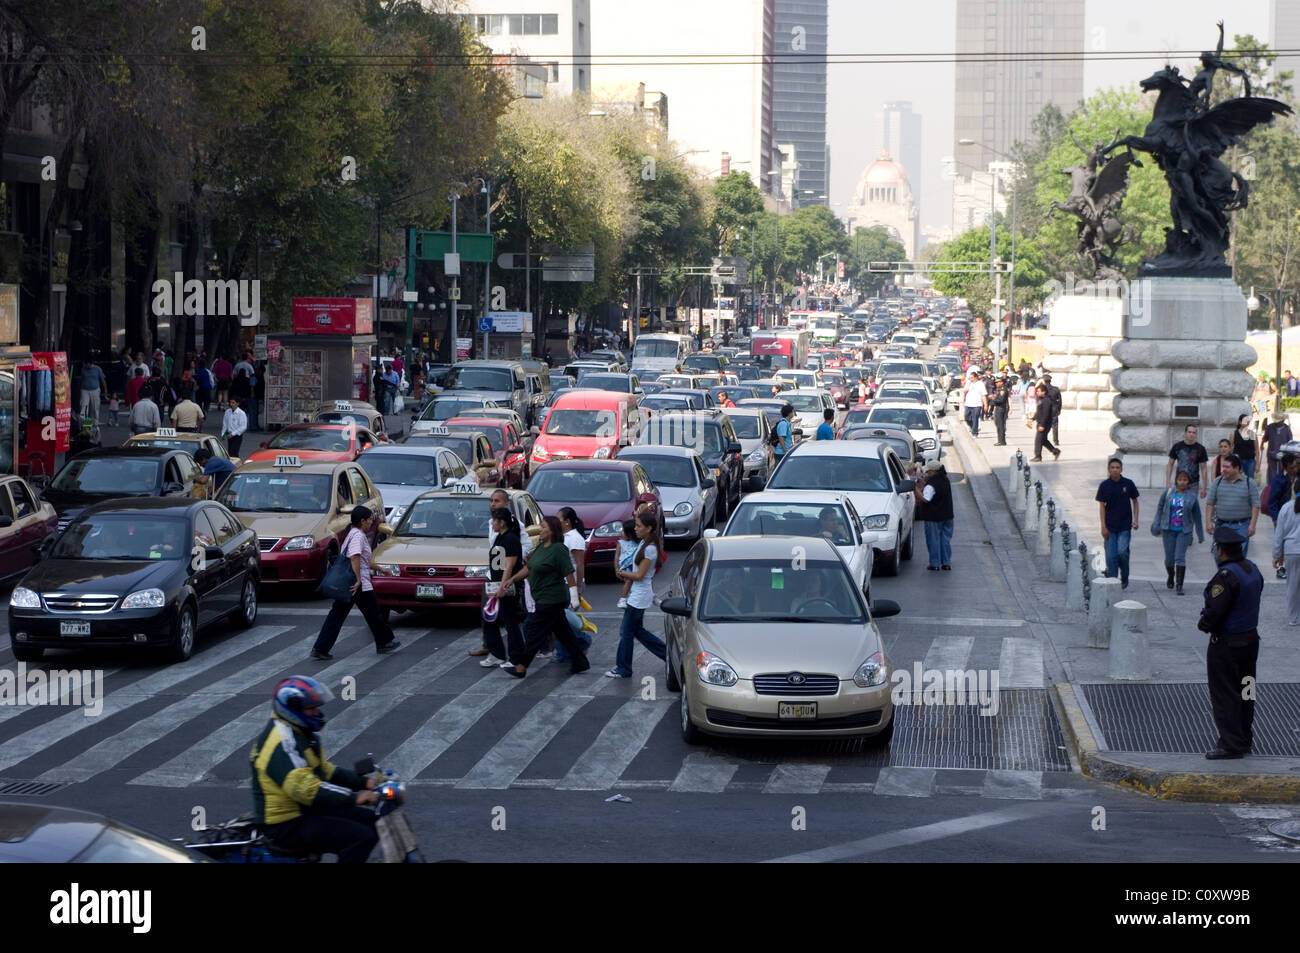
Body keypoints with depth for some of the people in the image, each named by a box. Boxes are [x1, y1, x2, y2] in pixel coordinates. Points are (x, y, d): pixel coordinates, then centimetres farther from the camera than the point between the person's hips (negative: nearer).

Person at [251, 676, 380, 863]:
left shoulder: (299, 734, 13)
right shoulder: (282, 742, -22)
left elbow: (324, 770, 21)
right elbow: (302, 786, -34)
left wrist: (364, 783, 9)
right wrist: (353, 797, -36)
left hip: (307, 812, 11)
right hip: (287, 826, -11)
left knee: (371, 820, 11)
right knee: (362, 837, -22)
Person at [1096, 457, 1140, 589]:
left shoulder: (1128, 484, -1)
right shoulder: (1104, 485, -2)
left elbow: (1135, 501, 10)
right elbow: (1101, 506, 1)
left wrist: (1135, 520, 2)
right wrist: (1103, 526, -5)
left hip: (1125, 526, -1)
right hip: (1110, 527, 1)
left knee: (1122, 552, -14)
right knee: (1111, 556, 0)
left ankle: (1124, 577, 7)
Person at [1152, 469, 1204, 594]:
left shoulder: (1192, 497, 1)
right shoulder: (1167, 493, 1)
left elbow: (1197, 516, 9)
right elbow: (1160, 508, 14)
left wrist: (1200, 535, 13)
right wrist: (1157, 523, 7)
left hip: (1184, 531, -1)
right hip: (1169, 530, 1)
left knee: (1180, 557, -13)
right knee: (1169, 558, 6)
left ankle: (1179, 586, -11)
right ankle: (1171, 578, 36)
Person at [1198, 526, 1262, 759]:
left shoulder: (1226, 576, -24)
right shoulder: (1253, 569, 4)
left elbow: (1214, 611, -26)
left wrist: (1203, 623, -4)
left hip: (1226, 643, -9)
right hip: (1250, 638, 9)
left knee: (1224, 694, 0)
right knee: (1244, 692, 17)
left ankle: (1231, 744, 2)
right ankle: (1244, 738, 26)